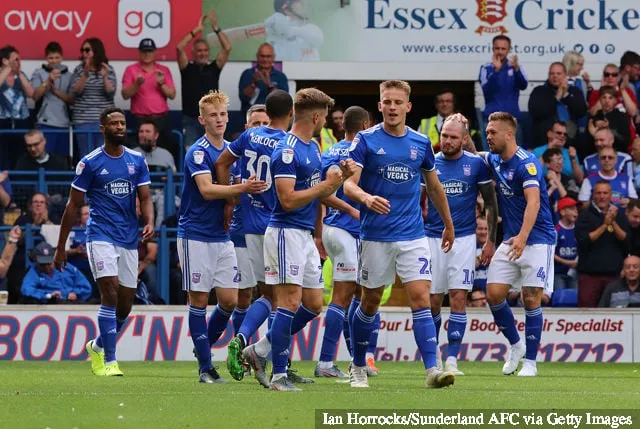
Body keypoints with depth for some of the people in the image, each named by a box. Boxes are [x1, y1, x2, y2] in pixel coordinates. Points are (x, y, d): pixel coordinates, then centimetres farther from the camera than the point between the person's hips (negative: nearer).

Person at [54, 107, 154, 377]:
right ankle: (109, 361, -16)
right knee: (110, 293, -19)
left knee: (125, 304, 8)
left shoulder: (137, 161, 8)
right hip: (101, 236, -5)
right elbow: (73, 205, 0)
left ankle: (97, 346, 34)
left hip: (129, 239, 5)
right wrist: (60, 247, 1)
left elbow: (145, 198, 7)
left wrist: (149, 222, -16)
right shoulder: (90, 163, -4)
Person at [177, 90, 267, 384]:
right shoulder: (198, 152, -10)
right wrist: (242, 188, -31)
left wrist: (251, 187, 2)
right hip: (195, 235, -6)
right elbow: (206, 189, -23)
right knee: (199, 300, -2)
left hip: (222, 236, 6)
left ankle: (204, 345, 24)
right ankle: (205, 366, 1)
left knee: (229, 300, 1)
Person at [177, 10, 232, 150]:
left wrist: (216, 28, -11)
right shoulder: (187, 68, 2)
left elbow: (227, 48, -5)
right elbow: (179, 48, -13)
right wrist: (197, 30, -13)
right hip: (190, 120, -1)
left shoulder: (214, 68, 5)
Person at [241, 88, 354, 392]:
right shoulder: (287, 151, -15)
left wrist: (341, 176, 4)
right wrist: (326, 184, -15)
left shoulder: (313, 148, 15)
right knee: (290, 302, -11)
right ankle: (279, 375, -8)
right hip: (286, 233, -10)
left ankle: (259, 351, 18)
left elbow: (319, 193, 21)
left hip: (305, 235, 10)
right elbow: (289, 199, -21)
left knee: (313, 305, 9)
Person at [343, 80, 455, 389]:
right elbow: (348, 184, -12)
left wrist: (448, 224, 27)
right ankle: (358, 368, 25)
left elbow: (434, 187, 20)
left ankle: (432, 369, -16)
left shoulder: (421, 143, 6)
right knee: (370, 302, 9)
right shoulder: (366, 140, -3)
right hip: (375, 236, -2)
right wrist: (366, 198, -33)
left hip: (413, 236, 2)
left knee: (420, 298, -10)